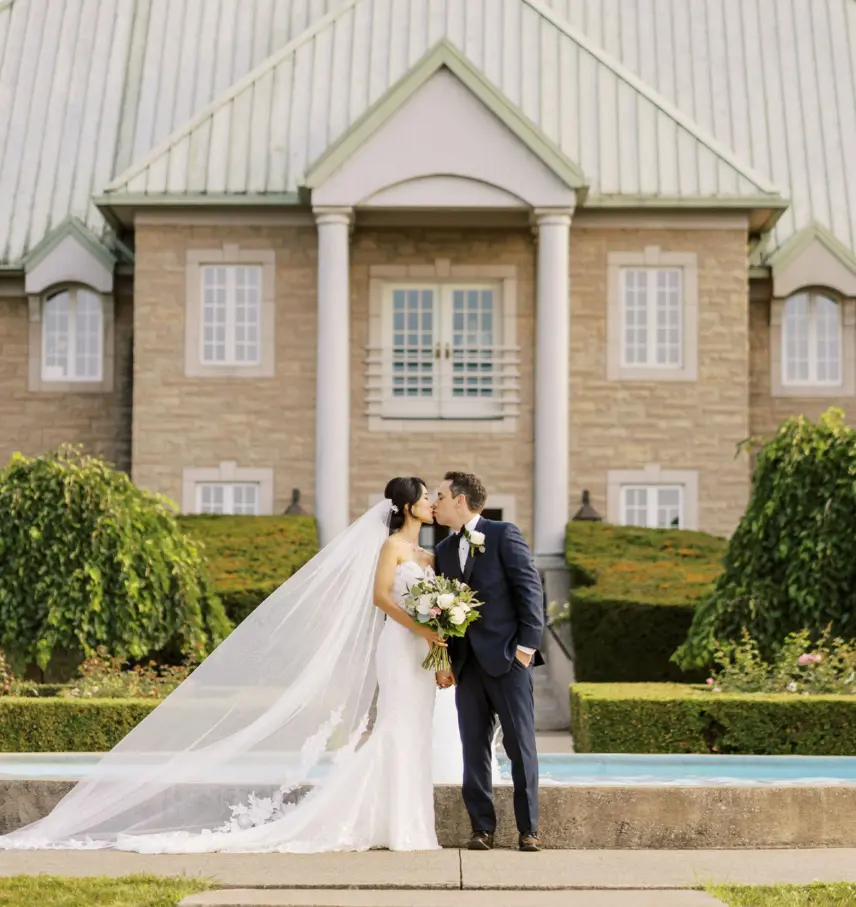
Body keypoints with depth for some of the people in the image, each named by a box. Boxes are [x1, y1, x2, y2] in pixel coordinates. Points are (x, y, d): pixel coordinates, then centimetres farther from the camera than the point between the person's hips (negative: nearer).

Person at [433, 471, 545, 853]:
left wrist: (527, 645, -13)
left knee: (520, 745, -3)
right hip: (468, 662, 6)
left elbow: (531, 589, -7)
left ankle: (528, 829, 2)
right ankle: (482, 828, 10)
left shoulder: (504, 535, -2)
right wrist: (444, 658, 6)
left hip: (507, 659, -6)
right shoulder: (444, 550, 16)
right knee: (473, 748, 4)